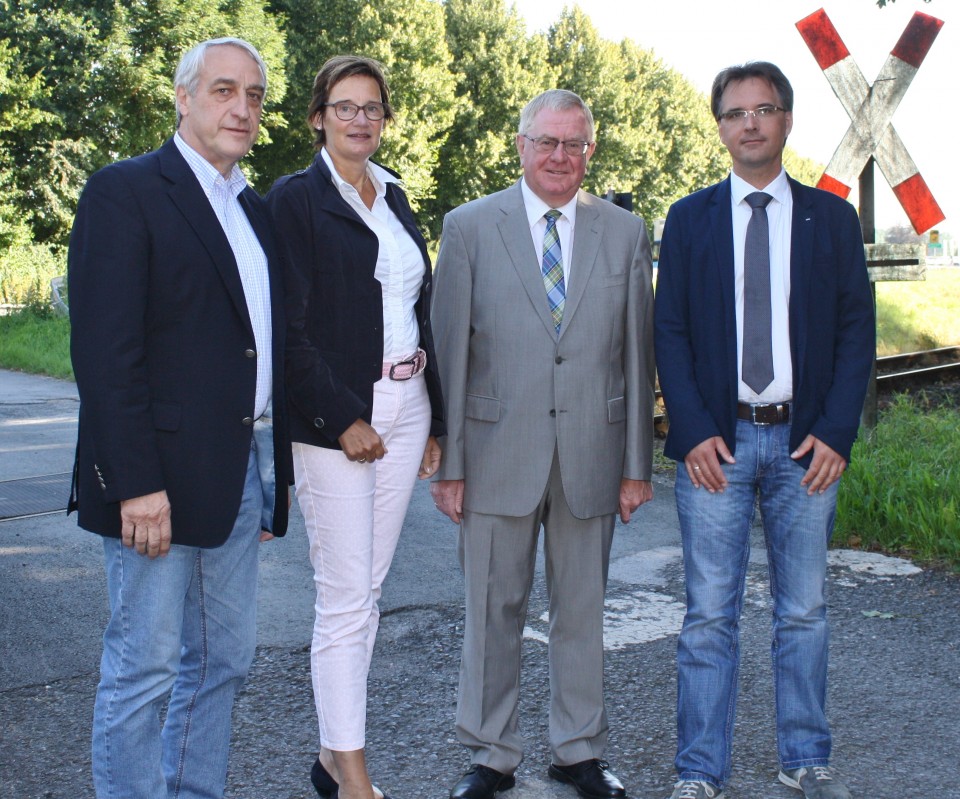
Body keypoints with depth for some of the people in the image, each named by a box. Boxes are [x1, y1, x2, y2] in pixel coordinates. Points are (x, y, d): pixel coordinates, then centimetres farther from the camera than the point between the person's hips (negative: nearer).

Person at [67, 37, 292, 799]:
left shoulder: (255, 210, 15)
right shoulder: (126, 190, -7)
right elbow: (104, 352, -15)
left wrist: (273, 476, 12)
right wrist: (135, 483, -21)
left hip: (246, 472, 8)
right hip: (162, 477, -8)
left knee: (224, 659, 15)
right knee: (144, 669, 1)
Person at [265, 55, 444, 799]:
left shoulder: (394, 197, 15)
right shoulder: (296, 198, -4)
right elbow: (290, 325, -11)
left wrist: (433, 418, 12)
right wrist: (342, 418, -15)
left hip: (404, 408, 6)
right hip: (336, 416, -6)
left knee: (368, 588, 10)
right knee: (345, 596, -3)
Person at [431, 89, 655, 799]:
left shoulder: (626, 233, 6)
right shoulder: (469, 227, 1)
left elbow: (637, 356, 6)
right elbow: (450, 350, -1)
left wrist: (638, 465, 3)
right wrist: (448, 463, -5)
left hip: (592, 455, 2)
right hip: (498, 453, -1)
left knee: (582, 610, 13)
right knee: (494, 611, 8)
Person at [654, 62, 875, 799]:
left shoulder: (831, 217, 7)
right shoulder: (690, 219, 5)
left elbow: (857, 330, 4)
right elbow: (670, 332, 2)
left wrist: (836, 432, -6)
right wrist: (694, 432, -8)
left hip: (806, 441, 1)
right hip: (716, 442, -1)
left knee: (804, 611, 10)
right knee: (710, 615, 2)